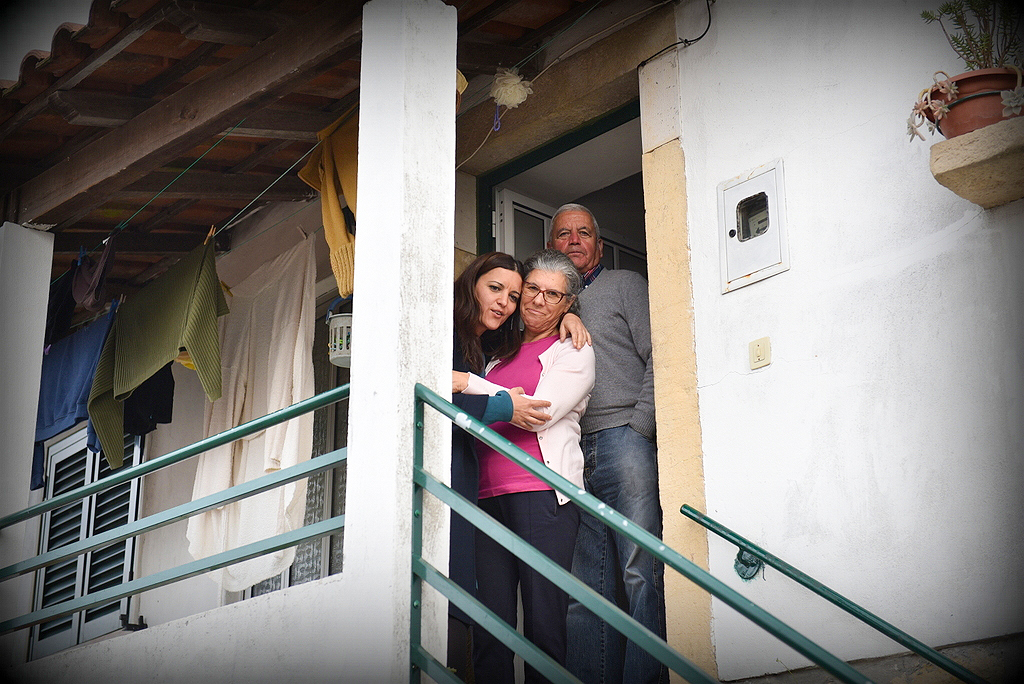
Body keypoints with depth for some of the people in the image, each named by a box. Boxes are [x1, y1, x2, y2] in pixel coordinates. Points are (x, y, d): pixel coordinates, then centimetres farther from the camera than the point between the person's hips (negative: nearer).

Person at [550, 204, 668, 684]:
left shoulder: (625, 285, 14)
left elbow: (657, 357, 3)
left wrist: (638, 428, -7)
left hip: (622, 439, -4)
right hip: (572, 456, 4)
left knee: (641, 572, -12)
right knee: (585, 586, -1)